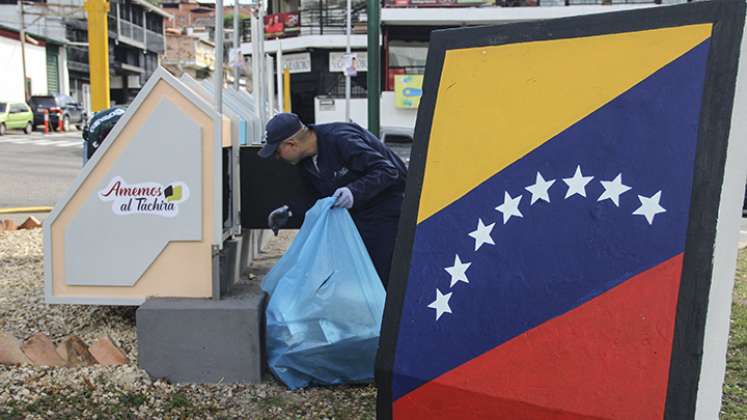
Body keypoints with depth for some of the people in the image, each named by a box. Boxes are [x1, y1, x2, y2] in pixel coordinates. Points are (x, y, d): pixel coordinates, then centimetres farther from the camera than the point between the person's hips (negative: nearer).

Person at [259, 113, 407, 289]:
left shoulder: (341, 139, -26)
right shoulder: (307, 162, 2)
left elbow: (387, 171, -27)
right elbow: (323, 194, 16)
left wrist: (354, 192, -39)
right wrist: (289, 210, 4)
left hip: (388, 208, -8)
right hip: (357, 213, 9)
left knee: (383, 274, -10)